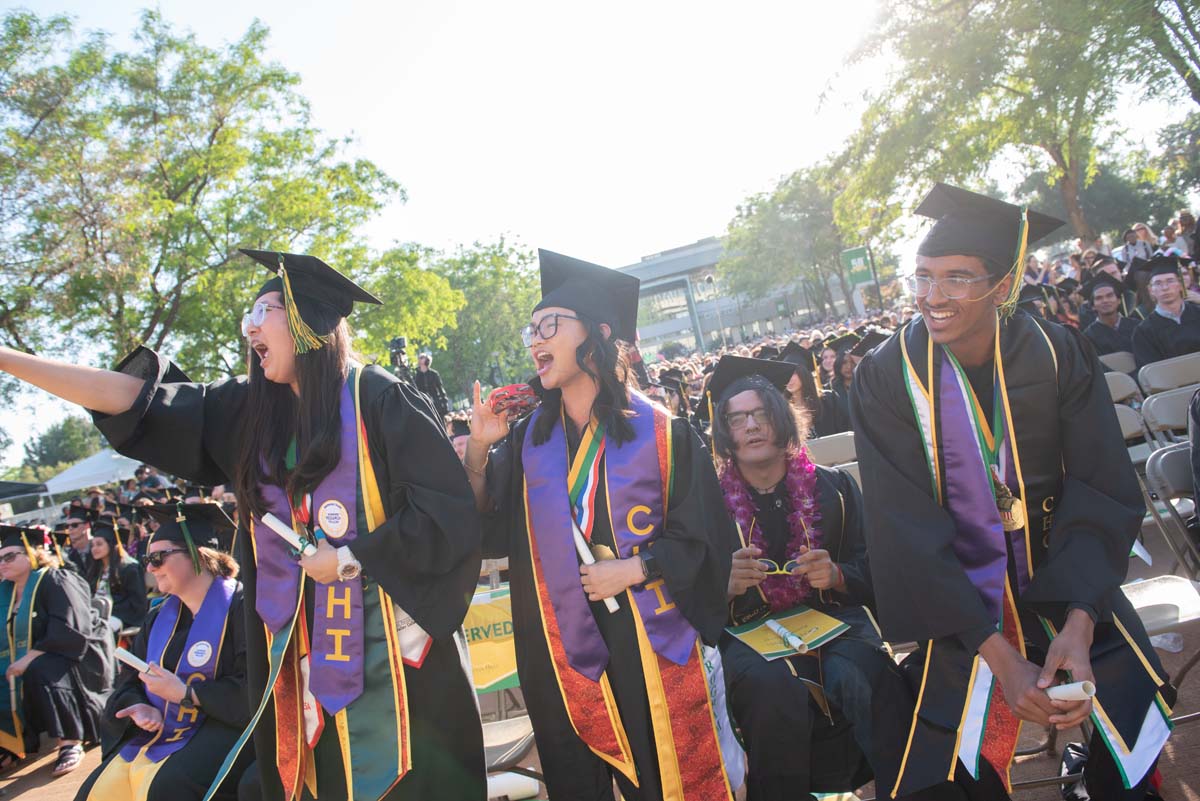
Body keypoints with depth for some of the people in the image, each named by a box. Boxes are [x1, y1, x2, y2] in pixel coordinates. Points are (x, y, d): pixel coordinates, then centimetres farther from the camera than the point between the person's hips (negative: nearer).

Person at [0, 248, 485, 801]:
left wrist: (348, 560, -12)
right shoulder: (250, 408, 9)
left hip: (386, 641, -5)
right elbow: (128, 398, 7)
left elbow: (448, 510, -13)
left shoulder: (378, 398, -8)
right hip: (300, 646, 5)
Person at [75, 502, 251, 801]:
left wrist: (184, 693, -17)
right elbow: (129, 679, 16)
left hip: (223, 725, -8)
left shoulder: (238, 606, -12)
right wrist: (140, 707, -7)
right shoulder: (162, 615, 14)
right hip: (159, 731, 8)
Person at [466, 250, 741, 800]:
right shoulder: (526, 440, 5)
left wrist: (633, 570, -16)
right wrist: (478, 452, -12)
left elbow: (702, 537, -4)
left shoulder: (662, 434, -5)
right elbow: (489, 534, 1)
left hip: (651, 646, -3)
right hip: (562, 653, 3)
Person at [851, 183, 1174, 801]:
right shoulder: (885, 379, -14)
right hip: (956, 600, -2)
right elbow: (907, 533, -16)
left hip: (1063, 583, 2)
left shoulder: (1058, 355, -9)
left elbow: (1103, 495, -9)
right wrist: (999, 656, -21)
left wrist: (1078, 626, -23)